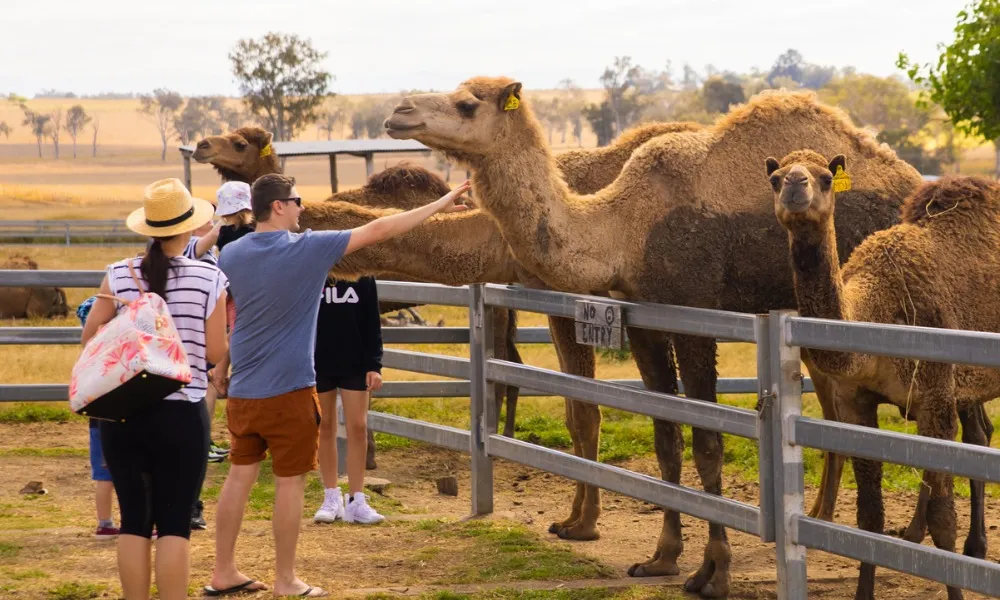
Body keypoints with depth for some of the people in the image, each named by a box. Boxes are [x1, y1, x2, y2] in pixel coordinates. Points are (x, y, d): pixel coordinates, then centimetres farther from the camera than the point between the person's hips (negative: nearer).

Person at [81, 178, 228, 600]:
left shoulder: (120, 275, -1)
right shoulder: (210, 279, -6)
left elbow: (91, 335, 3)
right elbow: (216, 351, -2)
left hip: (122, 412, 2)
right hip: (181, 413, -2)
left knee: (134, 521, 9)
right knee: (174, 525, 1)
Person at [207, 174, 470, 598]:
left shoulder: (231, 255, 1)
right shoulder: (307, 249, -13)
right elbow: (378, 230, -8)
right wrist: (439, 206, -1)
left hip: (243, 389, 5)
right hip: (289, 390, -5)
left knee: (240, 475, 11)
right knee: (290, 482, 3)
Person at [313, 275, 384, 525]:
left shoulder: (362, 276, -1)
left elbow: (371, 322, 1)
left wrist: (374, 365, -4)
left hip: (354, 363, 0)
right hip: (317, 362, 0)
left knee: (358, 427, -3)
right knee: (324, 428, 6)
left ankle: (356, 501, 1)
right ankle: (332, 497, 15)